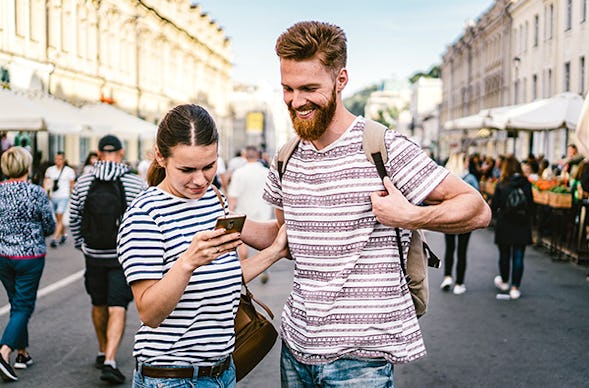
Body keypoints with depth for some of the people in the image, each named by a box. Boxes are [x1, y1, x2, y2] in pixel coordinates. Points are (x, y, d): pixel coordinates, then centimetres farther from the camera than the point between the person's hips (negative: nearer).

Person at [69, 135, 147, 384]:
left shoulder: (83, 183, 0)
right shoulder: (136, 183, -8)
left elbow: (73, 219, 8)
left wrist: (80, 244, 24)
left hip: (94, 255, 3)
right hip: (124, 256, -3)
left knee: (99, 305, 18)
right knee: (117, 309, -2)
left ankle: (103, 353, 33)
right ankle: (110, 361, -12)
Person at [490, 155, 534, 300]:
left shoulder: (501, 184, -9)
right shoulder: (526, 184, -4)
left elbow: (494, 205, -7)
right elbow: (531, 204, 1)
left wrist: (496, 215, 13)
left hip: (504, 224, -1)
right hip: (522, 225, 1)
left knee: (504, 255, 16)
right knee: (518, 257, 4)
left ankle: (504, 281, 33)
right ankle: (515, 288, 3)